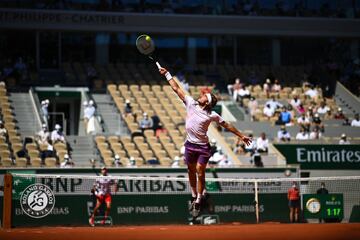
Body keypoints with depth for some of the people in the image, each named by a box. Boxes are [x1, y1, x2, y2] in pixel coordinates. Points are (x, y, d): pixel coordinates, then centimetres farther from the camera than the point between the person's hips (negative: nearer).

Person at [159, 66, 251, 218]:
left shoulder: (212, 115, -8)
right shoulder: (191, 103, -1)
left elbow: (227, 125, 2)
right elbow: (177, 89, 3)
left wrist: (241, 136, 4)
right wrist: (167, 74, 3)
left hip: (203, 146, -3)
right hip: (190, 144, 3)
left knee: (200, 172, -8)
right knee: (191, 171, 11)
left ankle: (198, 202, -3)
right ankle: (194, 196, 25)